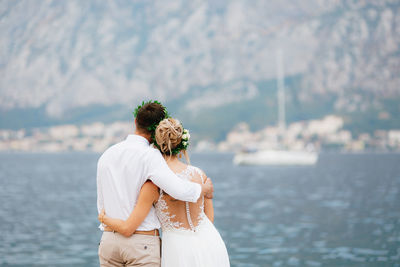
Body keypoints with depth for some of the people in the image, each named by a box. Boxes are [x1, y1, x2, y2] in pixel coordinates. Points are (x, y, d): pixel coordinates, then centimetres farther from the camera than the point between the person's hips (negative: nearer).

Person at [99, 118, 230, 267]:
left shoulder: (153, 185, -14)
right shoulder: (200, 174, -2)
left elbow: (127, 229, -10)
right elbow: (210, 217, 9)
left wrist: (104, 218, 9)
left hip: (180, 252, -4)